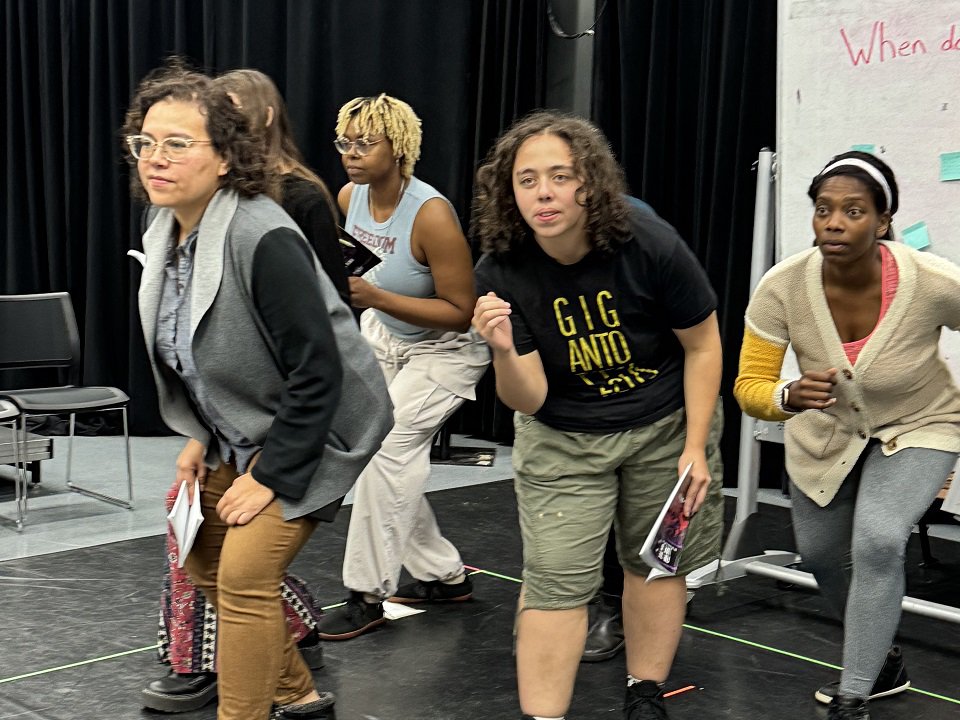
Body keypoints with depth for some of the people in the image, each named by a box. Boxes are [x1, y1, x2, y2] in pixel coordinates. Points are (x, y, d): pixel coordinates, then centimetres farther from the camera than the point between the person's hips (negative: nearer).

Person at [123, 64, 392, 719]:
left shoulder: (264, 239, -28)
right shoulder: (164, 234, -1)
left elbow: (316, 370, -27)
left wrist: (270, 475, -22)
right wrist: (201, 437, 6)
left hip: (315, 431, -9)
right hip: (240, 431, 9)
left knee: (245, 574, -14)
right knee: (205, 561, 16)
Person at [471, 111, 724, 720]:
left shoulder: (651, 246, -24)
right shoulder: (502, 271, -19)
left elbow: (703, 345, -9)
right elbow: (529, 400, -17)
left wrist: (695, 448, -10)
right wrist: (504, 351, -38)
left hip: (663, 424, 0)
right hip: (561, 437, 0)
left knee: (657, 561, 11)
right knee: (555, 579, -6)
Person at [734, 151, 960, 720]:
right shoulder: (783, 287, -29)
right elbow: (749, 386, -20)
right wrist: (789, 397, -43)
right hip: (826, 432, 4)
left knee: (877, 543, -26)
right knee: (820, 554, 16)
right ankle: (881, 663, 45)